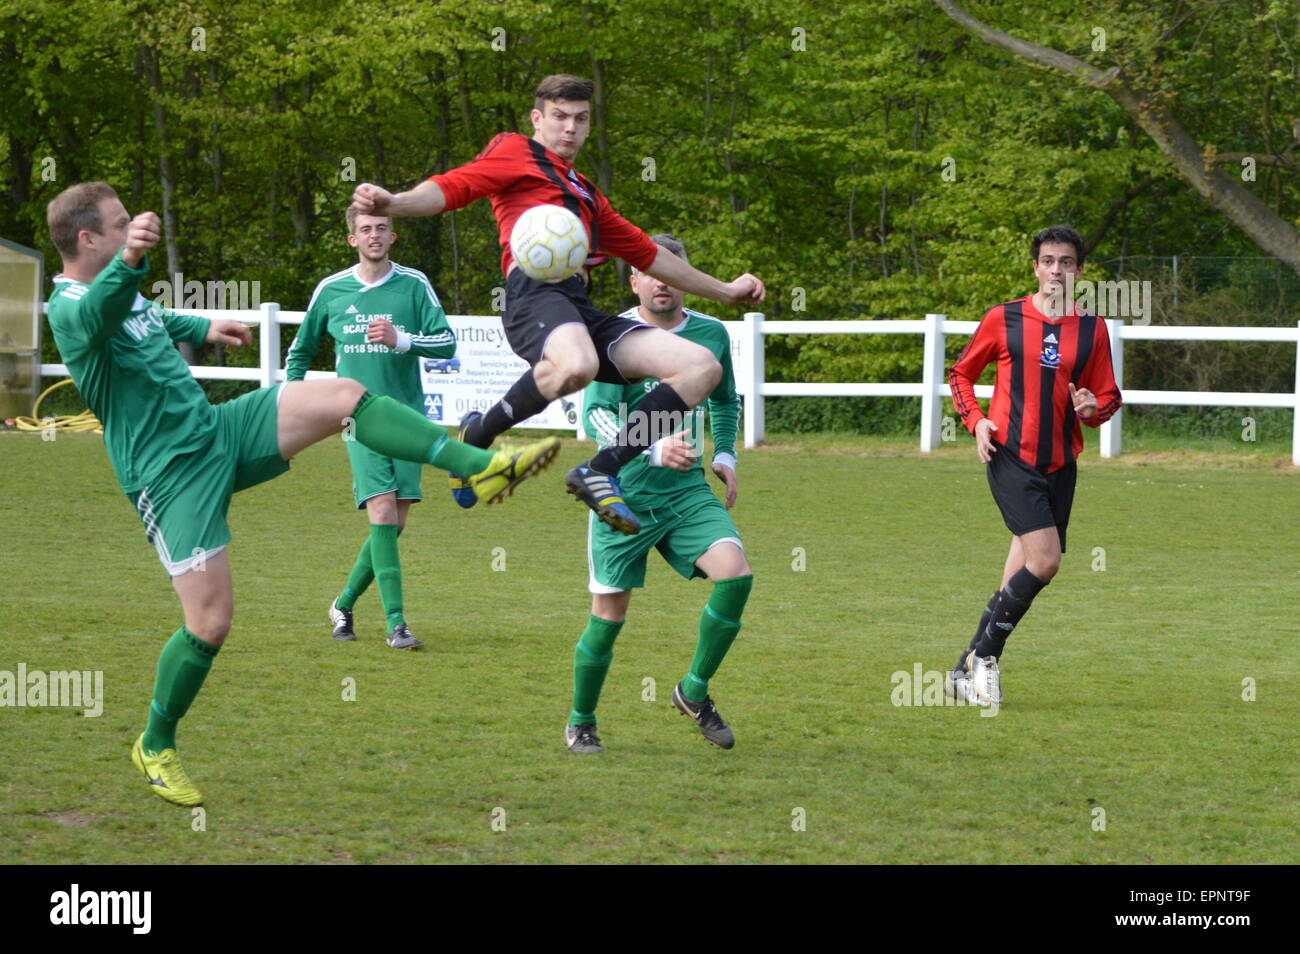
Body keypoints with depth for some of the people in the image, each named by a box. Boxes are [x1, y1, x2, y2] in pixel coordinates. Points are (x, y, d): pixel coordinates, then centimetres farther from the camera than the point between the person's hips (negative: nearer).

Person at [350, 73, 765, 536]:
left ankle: (600, 470, -8)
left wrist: (724, 290, 45)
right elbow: (453, 187, 0)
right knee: (576, 365, -41)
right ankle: (478, 434, -14)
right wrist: (394, 203, -21)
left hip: (582, 309, 8)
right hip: (535, 292, -8)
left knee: (702, 366, -4)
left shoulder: (585, 194, 36)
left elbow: (648, 255, 42)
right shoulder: (516, 152, 15)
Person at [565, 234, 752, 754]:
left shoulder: (712, 334, 5)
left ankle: (694, 691, 1)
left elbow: (725, 402, 25)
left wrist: (725, 456, 11)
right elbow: (595, 415, -18)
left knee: (735, 574, -19)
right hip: (623, 494, -3)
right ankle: (581, 722, 23)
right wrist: (654, 450, -32)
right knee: (609, 614, 0)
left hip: (686, 490, 3)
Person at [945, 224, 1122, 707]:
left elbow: (1108, 396, 13)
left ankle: (967, 670, 18)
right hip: (1010, 456, -4)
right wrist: (976, 421, -4)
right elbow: (961, 373, 12)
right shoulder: (1003, 319, 1)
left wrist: (1094, 407, -10)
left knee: (1023, 573, 5)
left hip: (1060, 465, 4)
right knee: (1045, 559, -20)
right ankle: (984, 655, -4)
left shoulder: (1092, 329, 7)